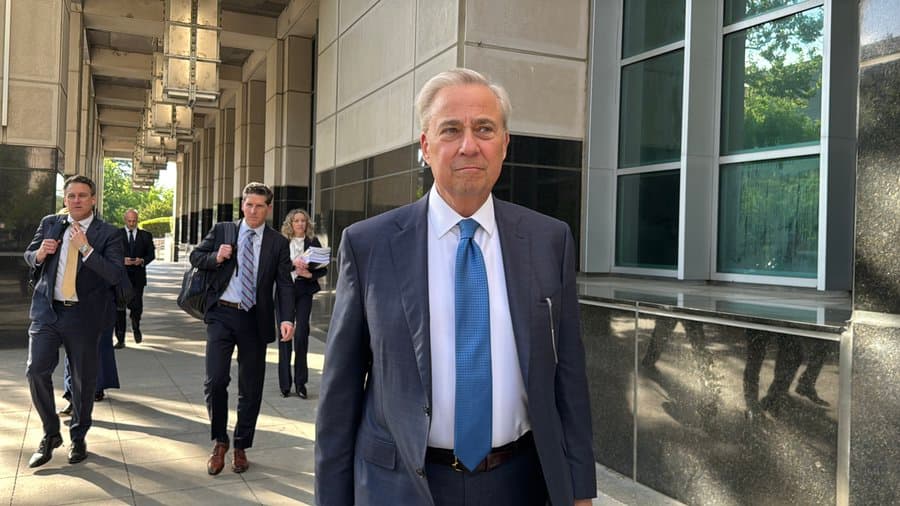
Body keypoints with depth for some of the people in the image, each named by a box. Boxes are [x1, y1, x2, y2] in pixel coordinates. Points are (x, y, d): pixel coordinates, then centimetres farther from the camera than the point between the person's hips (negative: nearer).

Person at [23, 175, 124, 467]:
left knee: (83, 379, 7)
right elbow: (28, 256, 17)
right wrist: (40, 253, -7)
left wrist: (86, 248, -24)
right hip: (46, 311, 3)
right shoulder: (49, 224, 7)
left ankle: (78, 438, 27)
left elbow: (115, 275, -15)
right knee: (36, 370, -6)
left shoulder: (107, 234, -5)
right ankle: (50, 434, 16)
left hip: (83, 315, -2)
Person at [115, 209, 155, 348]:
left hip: (138, 276, 1)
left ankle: (136, 328, 28)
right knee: (119, 307, 0)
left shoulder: (146, 236, 10)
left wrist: (142, 261, -11)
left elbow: (151, 254, 9)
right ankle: (120, 339, 8)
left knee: (137, 306, -5)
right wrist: (122, 260, -16)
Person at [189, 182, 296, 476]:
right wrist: (215, 258, -9)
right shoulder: (222, 231, 6)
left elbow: (284, 284, -3)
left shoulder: (278, 242, 2)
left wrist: (287, 318, -16)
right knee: (215, 380, -6)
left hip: (255, 319, 0)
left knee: (250, 387, 8)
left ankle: (241, 446, 26)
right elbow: (195, 256, 13)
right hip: (221, 314, 0)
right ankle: (219, 442, 17)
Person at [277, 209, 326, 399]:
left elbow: (323, 268, 6)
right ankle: (285, 384, 11)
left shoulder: (313, 242, 7)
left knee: (301, 334, -7)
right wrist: (293, 263, -21)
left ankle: (300, 382, 5)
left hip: (304, 291, 0)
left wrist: (310, 274, -12)